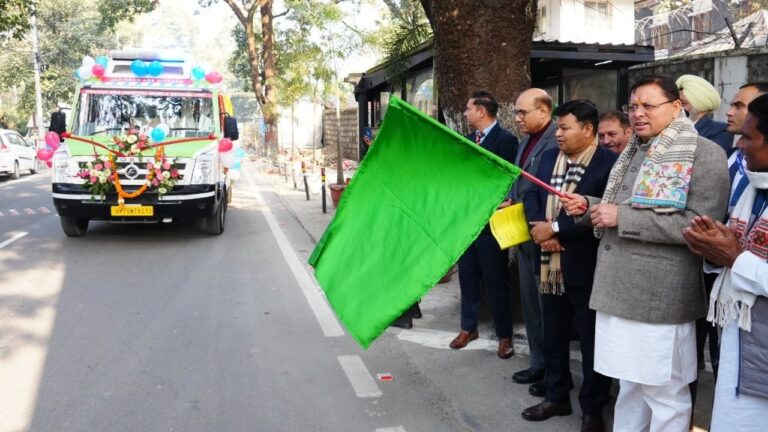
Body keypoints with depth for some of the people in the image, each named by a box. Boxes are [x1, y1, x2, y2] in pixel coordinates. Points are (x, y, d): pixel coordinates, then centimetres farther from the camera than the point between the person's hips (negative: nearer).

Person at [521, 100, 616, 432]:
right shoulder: (549, 157, 10)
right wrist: (539, 227, -12)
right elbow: (532, 195, 6)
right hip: (550, 263, 7)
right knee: (553, 335, 18)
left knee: (592, 339, 8)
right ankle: (556, 397, 35)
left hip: (586, 266, -7)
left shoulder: (609, 163, -13)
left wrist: (555, 228, -18)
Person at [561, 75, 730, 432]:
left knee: (663, 392, 5)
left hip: (658, 298, -7)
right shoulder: (634, 153, 16)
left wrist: (622, 217, -21)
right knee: (630, 384, 20)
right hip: (621, 290, 8)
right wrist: (589, 206, 4)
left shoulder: (704, 154, -9)